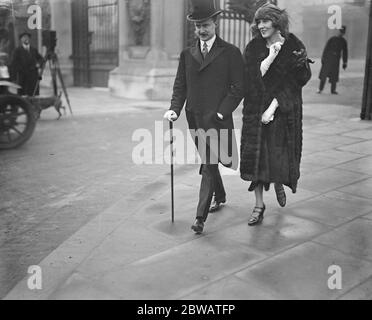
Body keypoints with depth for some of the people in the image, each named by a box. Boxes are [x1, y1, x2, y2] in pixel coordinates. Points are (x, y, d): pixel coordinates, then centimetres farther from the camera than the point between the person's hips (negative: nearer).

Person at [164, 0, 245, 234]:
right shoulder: (187, 54, 11)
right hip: (195, 118, 5)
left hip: (217, 120, -5)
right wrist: (175, 109, -6)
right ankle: (220, 197, 41)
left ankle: (201, 217, -6)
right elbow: (180, 86, 10)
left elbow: (239, 87, -6)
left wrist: (222, 112, -14)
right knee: (208, 162, 18)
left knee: (209, 165, -9)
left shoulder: (230, 53, -2)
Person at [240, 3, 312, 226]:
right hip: (256, 111, 2)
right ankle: (259, 206, 9)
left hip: (284, 111, -1)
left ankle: (279, 184, 37)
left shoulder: (294, 47, -4)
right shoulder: (253, 48, 3)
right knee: (257, 156, -1)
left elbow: (292, 84, -9)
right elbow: (251, 78, -8)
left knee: (280, 155, 2)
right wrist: (270, 57, -16)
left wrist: (273, 108, -16)